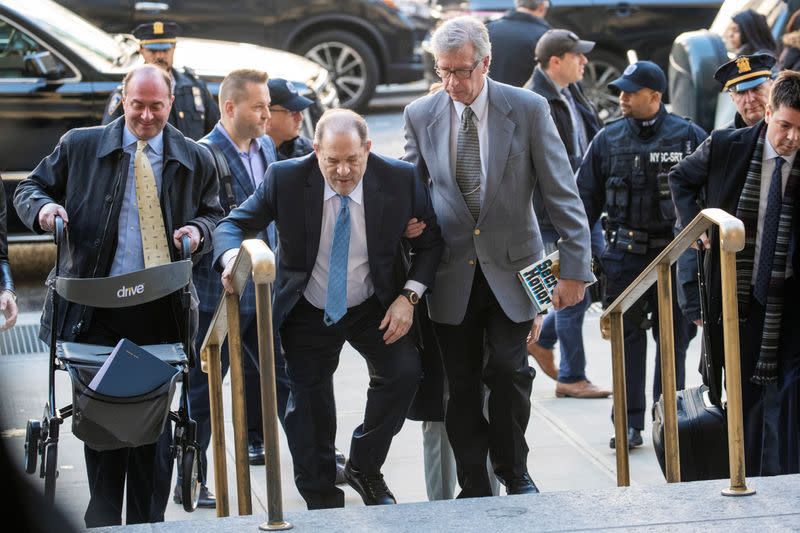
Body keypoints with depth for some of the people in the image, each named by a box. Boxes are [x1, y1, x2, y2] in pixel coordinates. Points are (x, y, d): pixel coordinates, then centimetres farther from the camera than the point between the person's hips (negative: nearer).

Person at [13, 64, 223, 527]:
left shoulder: (195, 160, 8)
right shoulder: (80, 147, 4)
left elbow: (215, 215, 20)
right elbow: (30, 189, 12)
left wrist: (199, 229, -3)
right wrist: (43, 207, -11)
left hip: (162, 312, 1)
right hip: (98, 310, -1)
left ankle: (149, 523, 15)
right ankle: (103, 522, 15)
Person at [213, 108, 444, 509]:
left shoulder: (401, 179, -16)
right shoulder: (285, 179, -18)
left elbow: (430, 240, -5)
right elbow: (234, 224, -13)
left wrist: (409, 296, -17)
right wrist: (232, 257, -38)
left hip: (374, 308, 0)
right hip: (307, 311, 0)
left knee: (404, 370, -22)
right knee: (308, 403, 5)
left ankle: (364, 468, 1)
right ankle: (322, 502, 25)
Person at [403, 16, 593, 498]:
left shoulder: (528, 109, -7)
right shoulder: (420, 115, 0)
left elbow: (562, 191, -5)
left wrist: (576, 267, -7)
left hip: (510, 266, -2)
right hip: (452, 272, 2)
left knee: (509, 369, -10)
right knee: (461, 383, 4)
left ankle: (514, 472, 13)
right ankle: (474, 487, 17)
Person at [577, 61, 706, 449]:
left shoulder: (689, 136, -2)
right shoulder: (608, 139, 5)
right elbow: (586, 199, 8)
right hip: (625, 253, 2)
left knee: (673, 337, 5)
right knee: (627, 337, 2)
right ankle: (629, 422, 8)